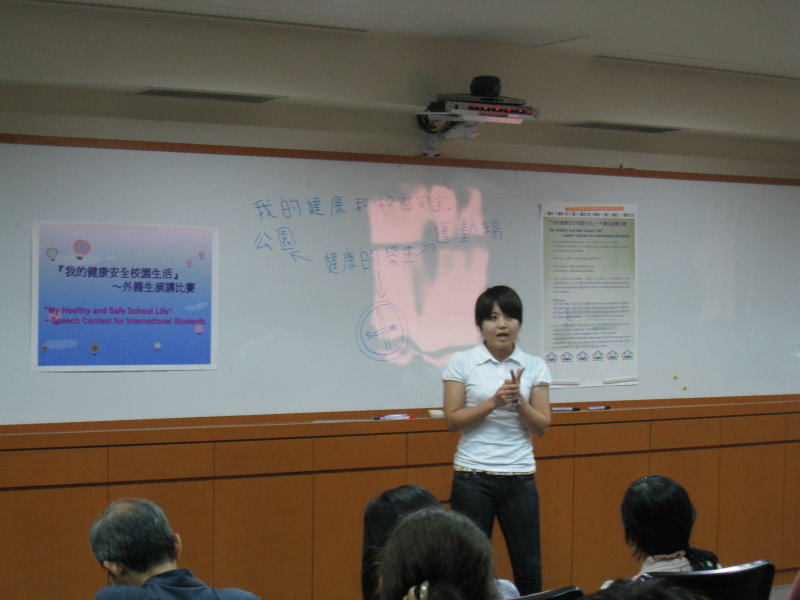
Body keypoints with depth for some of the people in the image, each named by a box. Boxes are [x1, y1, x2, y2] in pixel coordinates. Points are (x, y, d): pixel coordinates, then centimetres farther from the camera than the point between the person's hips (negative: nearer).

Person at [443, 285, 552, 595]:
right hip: (473, 476, -2)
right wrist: (494, 401, -18)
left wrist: (518, 401, -16)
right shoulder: (461, 363, -2)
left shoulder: (534, 366, 4)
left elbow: (542, 426, 2)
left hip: (520, 475, 2)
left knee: (529, 569, 6)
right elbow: (453, 420, -6)